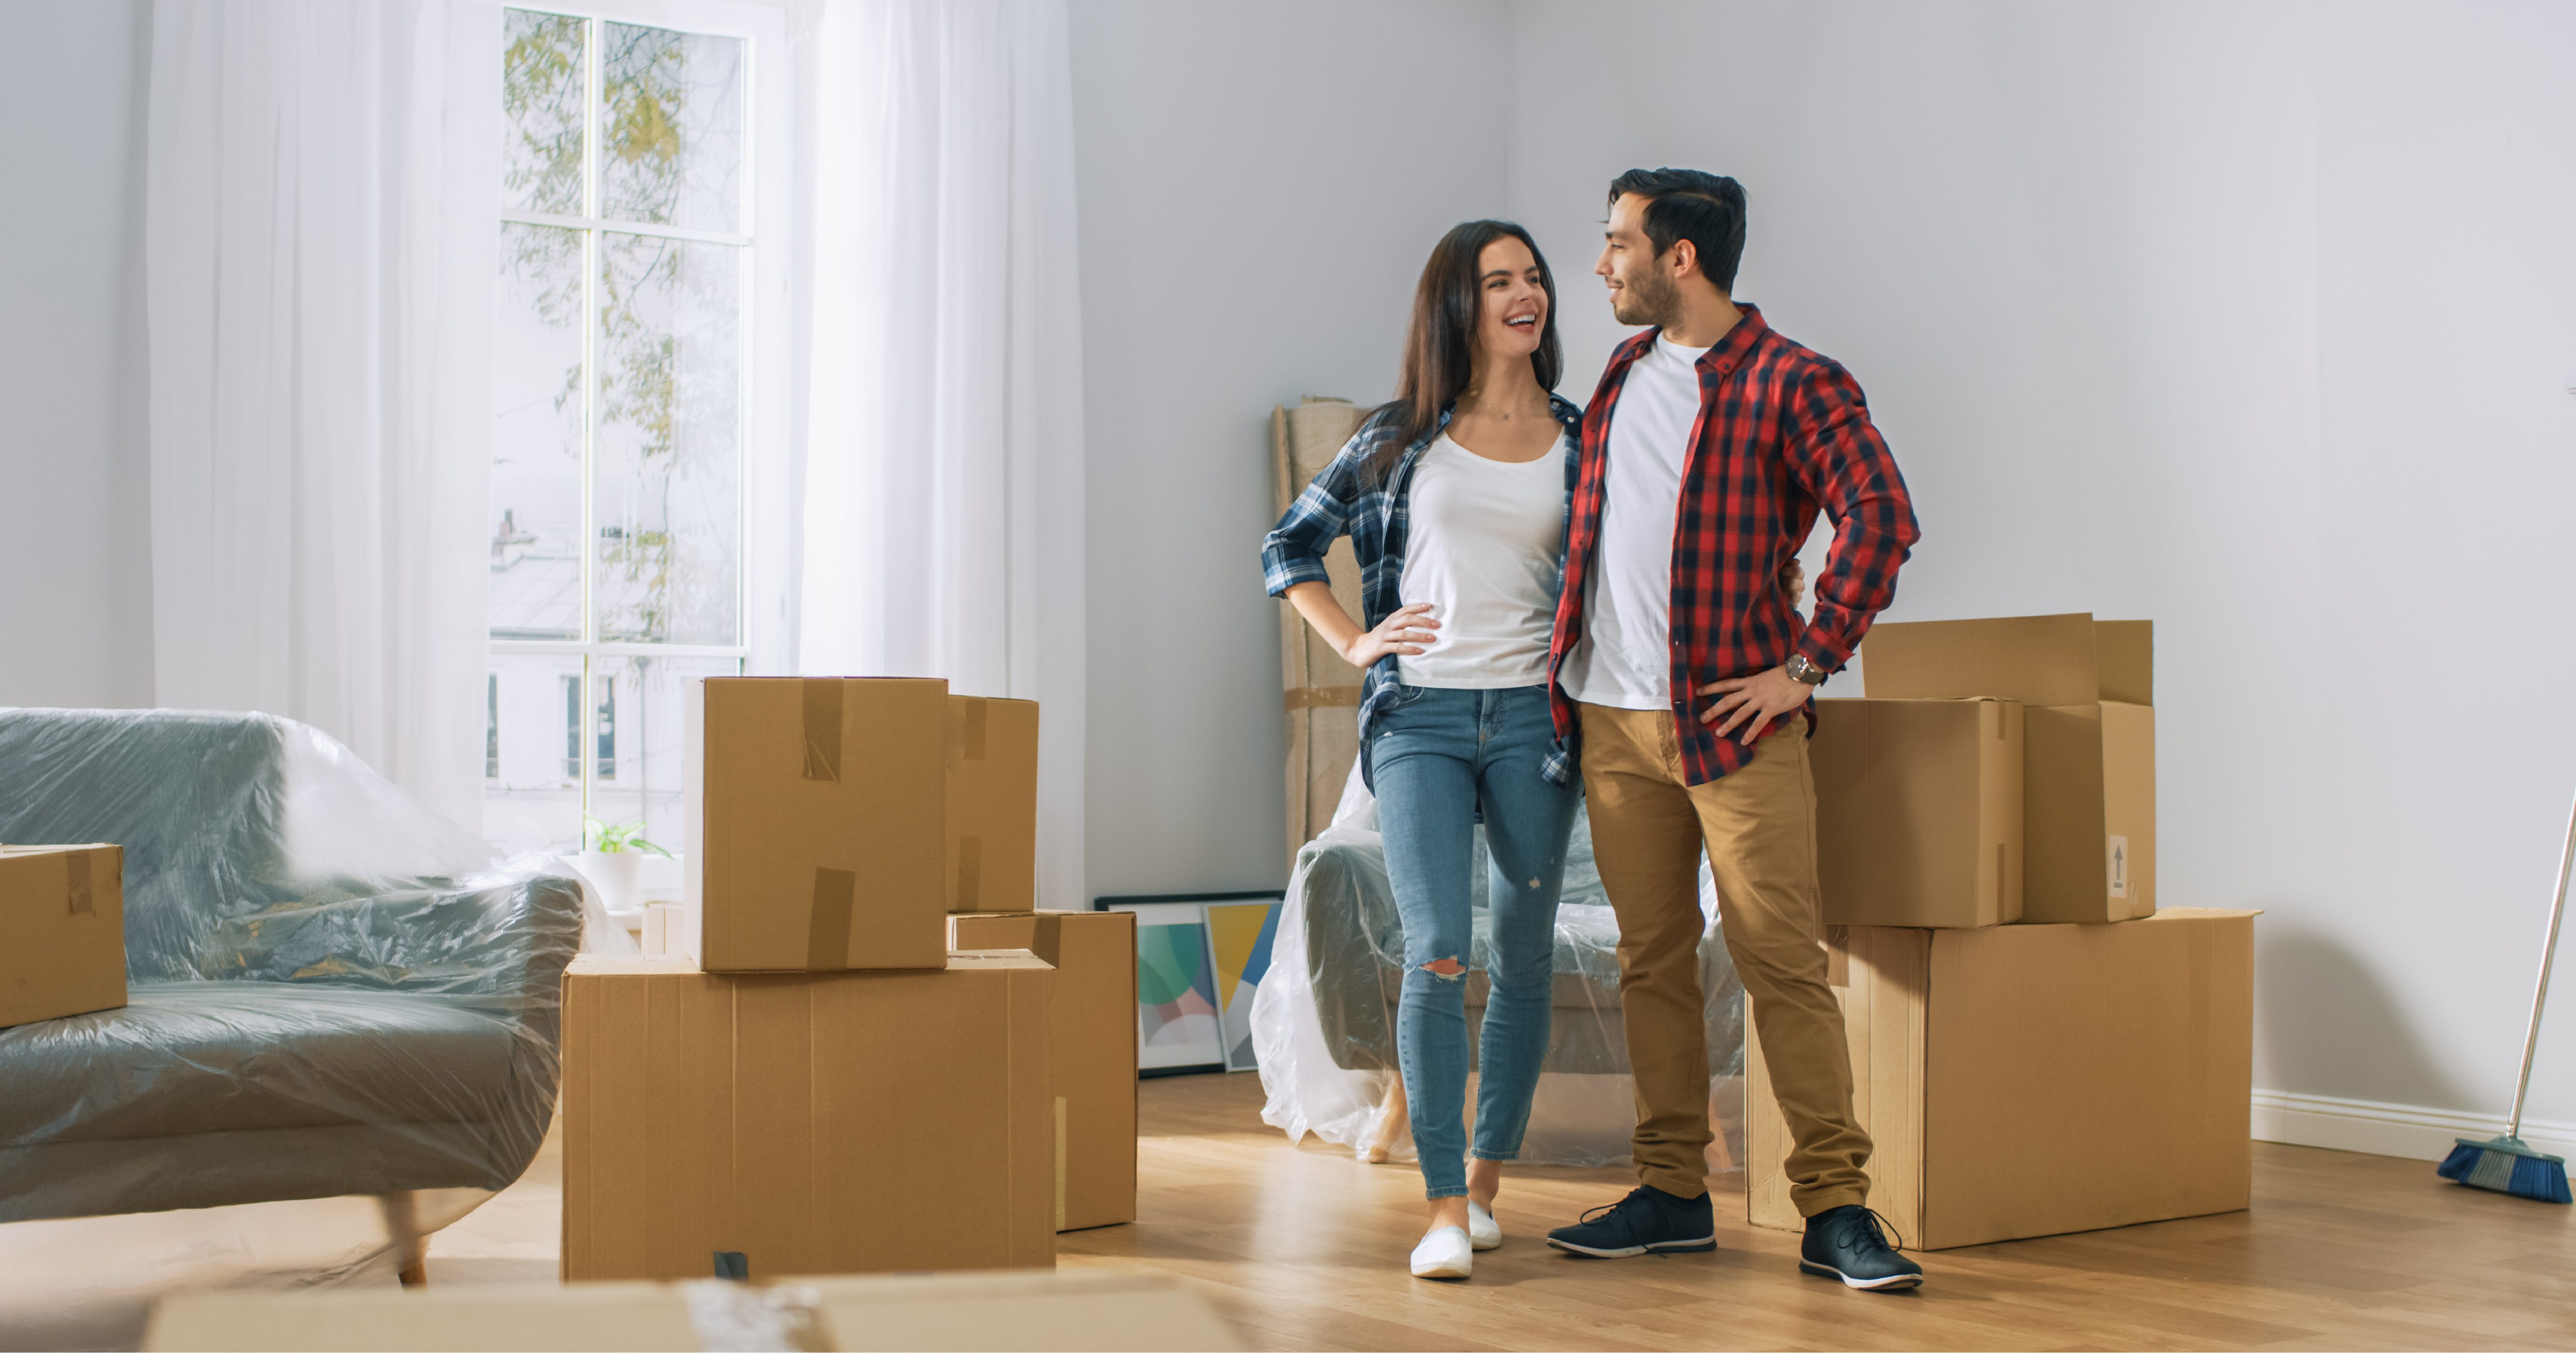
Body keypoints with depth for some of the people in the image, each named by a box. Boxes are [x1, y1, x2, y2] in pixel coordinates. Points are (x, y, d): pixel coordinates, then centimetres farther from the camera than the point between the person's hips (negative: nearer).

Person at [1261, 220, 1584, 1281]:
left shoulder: (1580, 440, 9)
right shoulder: (1402, 437, 6)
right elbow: (1289, 544, 14)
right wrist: (1353, 642, 3)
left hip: (1534, 717, 2)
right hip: (1418, 719, -2)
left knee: (1522, 961, 7)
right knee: (1435, 955, -12)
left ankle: (1485, 1181, 22)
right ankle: (1443, 1211, -8)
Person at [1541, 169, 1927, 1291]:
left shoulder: (1790, 383, -7)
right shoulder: (1624, 371, 15)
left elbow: (1879, 516, -18)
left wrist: (1806, 664, -17)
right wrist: (1570, 658, 19)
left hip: (1733, 717, -6)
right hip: (1612, 719, 6)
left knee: (1782, 962, -6)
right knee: (1652, 961, 10)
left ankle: (1834, 1209, -1)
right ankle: (1672, 1193, 18)